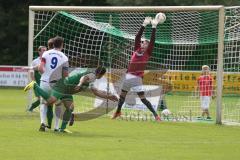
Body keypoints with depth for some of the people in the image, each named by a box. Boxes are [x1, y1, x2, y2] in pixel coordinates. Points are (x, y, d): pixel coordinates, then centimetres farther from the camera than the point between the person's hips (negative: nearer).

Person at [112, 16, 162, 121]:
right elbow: (137, 37, 3)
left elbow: (152, 40, -8)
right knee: (122, 95, 19)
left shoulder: (148, 53, -2)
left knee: (142, 98, -10)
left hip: (137, 78, -5)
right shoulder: (136, 50, 7)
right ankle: (118, 112, 38)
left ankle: (155, 114, -7)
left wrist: (154, 27, -13)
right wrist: (144, 25, -2)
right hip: (128, 76, 5)